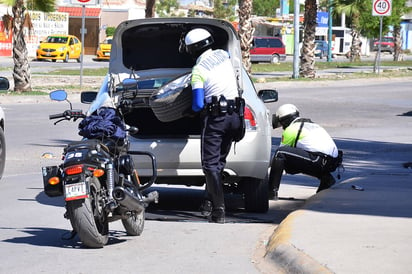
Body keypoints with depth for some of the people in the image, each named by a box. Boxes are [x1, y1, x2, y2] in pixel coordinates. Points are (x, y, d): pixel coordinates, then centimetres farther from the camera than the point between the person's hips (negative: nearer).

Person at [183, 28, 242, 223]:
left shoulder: (198, 70, -10)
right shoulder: (223, 55, 8)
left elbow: (198, 104, -13)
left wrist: (191, 111, 8)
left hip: (215, 118, -6)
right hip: (234, 115, 6)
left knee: (210, 164, -4)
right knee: (219, 161, 15)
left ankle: (218, 210, -12)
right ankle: (209, 202, 19)